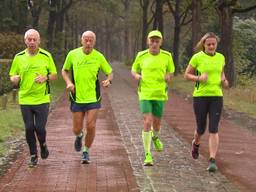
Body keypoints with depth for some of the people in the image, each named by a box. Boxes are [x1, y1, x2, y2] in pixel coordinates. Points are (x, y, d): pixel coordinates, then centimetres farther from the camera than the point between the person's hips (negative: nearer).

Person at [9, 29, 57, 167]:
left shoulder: (46, 56, -1)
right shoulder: (18, 57, 2)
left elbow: (54, 75, 7)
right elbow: (12, 77, 10)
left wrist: (45, 78, -15)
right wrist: (15, 79, -14)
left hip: (42, 99, -1)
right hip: (25, 99, 2)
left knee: (40, 128, -5)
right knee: (29, 128, 2)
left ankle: (43, 144, 28)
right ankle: (33, 156, 18)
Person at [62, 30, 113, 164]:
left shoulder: (99, 57, -3)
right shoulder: (73, 54, -2)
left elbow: (109, 72, 8)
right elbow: (65, 70, 12)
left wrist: (108, 80, -14)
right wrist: (68, 83, -6)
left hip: (93, 98, -1)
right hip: (77, 98, 1)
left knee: (91, 126, -9)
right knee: (76, 129, 4)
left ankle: (86, 152, 14)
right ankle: (79, 136, 42)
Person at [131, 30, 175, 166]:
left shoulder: (167, 56, -1)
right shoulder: (141, 56, -2)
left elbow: (170, 71, 13)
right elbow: (134, 71, 13)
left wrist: (168, 77, -10)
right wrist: (136, 76, -11)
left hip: (160, 94, 2)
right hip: (145, 94, -2)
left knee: (156, 123, 13)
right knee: (147, 123, -14)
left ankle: (155, 137, 51)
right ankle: (147, 155, -10)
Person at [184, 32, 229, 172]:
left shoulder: (220, 57, 6)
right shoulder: (197, 57, -5)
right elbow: (187, 75, 2)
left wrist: (224, 81, 1)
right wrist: (199, 78, -17)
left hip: (216, 97, 2)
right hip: (200, 97, -2)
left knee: (213, 130, -10)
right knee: (201, 129, 8)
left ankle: (212, 161, -11)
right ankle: (196, 143, 45)